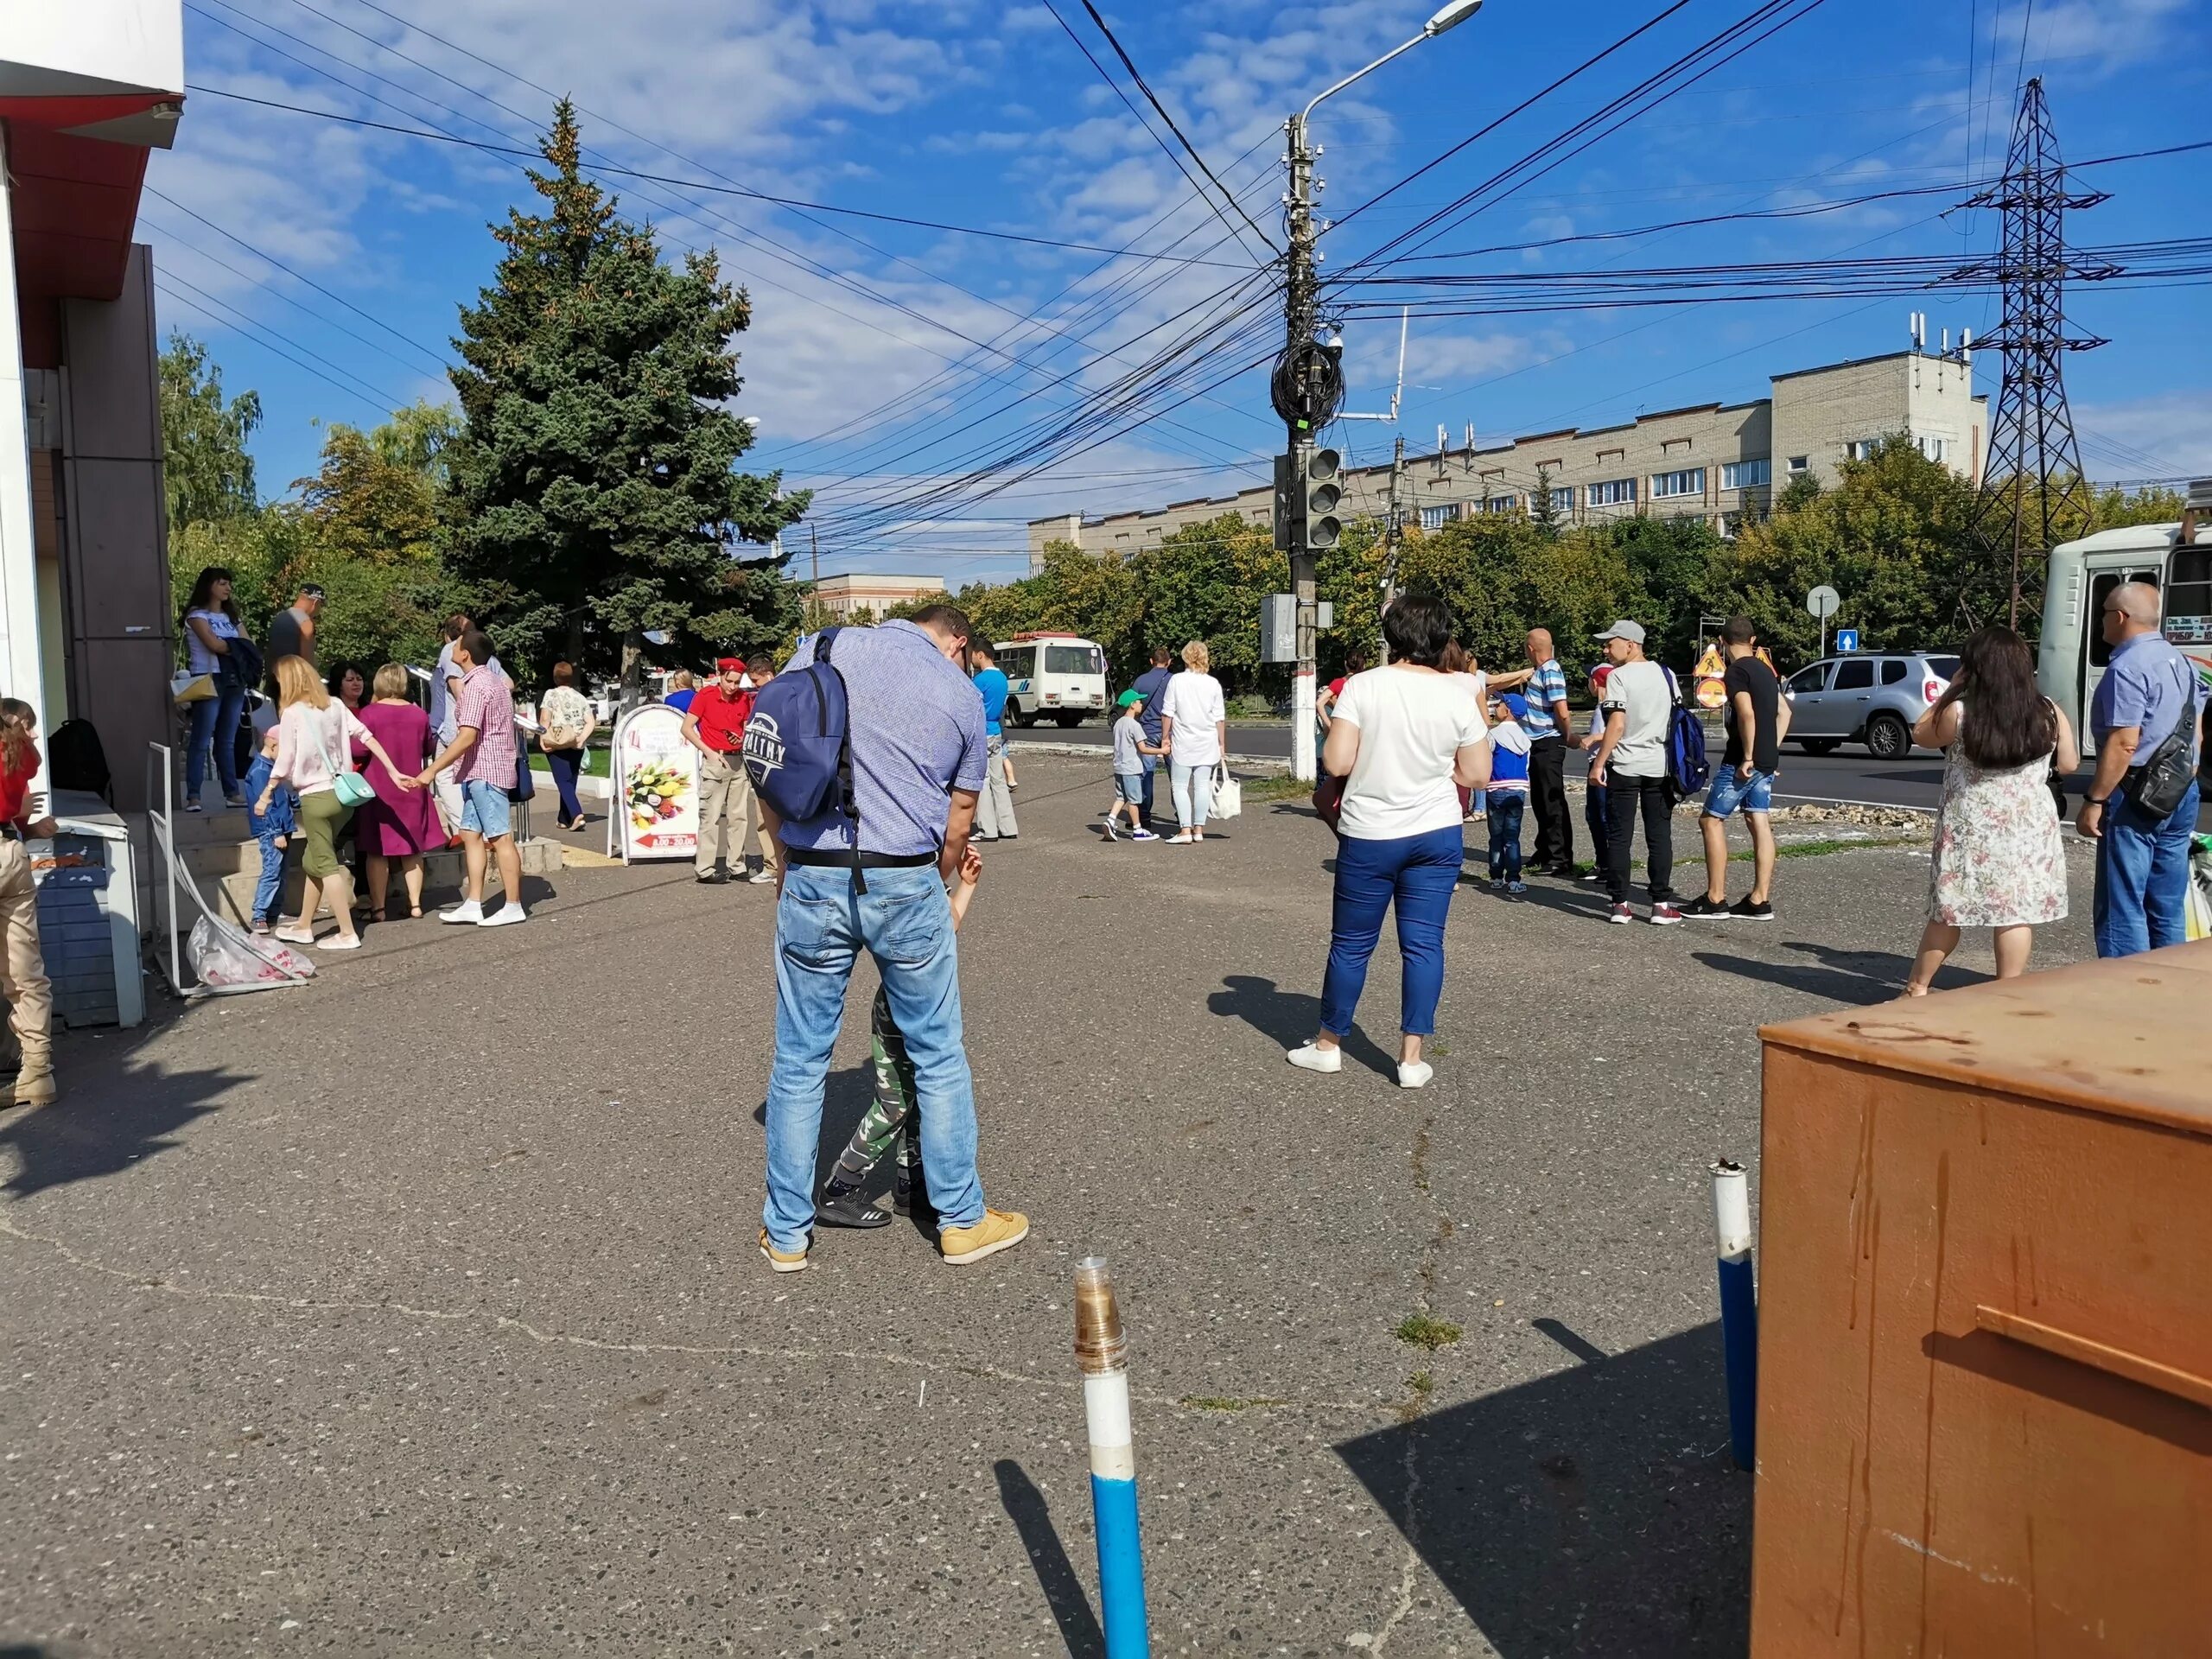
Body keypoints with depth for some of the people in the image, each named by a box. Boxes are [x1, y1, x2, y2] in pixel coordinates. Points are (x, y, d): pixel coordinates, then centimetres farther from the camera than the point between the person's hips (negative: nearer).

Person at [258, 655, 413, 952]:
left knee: (326, 865, 0)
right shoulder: (335, 705, 7)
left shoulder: (292, 713, -9)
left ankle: (347, 934, -2)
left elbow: (284, 763, -9)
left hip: (316, 796, -6)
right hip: (342, 793, 7)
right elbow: (367, 736, 5)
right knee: (312, 861, 18)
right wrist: (393, 772, 8)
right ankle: (304, 927, 26)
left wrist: (265, 796, 3)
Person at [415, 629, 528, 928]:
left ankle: (514, 907, 0)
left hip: (485, 771, -10)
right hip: (479, 772, 10)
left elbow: (467, 737, -23)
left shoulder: (476, 685, -16)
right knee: (470, 834, 11)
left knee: (500, 838, -5)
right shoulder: (493, 679, 15)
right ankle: (473, 905, 13)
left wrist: (432, 770, -22)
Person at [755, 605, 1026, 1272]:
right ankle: (961, 1220, 24)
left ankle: (787, 1233, 23)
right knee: (939, 1058, 14)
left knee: (799, 1063, 12)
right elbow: (959, 820, 11)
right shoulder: (962, 694, 6)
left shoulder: (820, 651, 6)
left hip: (812, 881, 1)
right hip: (906, 883, -1)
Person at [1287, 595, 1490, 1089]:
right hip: (1437, 836, 2)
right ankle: (1411, 1057, 10)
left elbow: (1336, 762, -14)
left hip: (1369, 837, -1)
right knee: (1424, 944, 7)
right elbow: (1476, 775, 1)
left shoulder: (1362, 687, -10)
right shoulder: (1458, 698, -3)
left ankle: (1328, 1044, 24)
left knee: (1351, 944, 10)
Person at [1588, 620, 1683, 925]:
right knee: (1659, 837, 7)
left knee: (1619, 837, 3)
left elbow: (1617, 726, -17)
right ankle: (1662, 905, 6)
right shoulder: (1666, 675, 8)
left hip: (1624, 767, -5)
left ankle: (1620, 905, 3)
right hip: (1660, 766, 5)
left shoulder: (1619, 676, -10)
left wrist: (1599, 763, -13)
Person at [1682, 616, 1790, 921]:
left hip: (1742, 761, -9)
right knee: (1760, 825, 7)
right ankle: (1760, 901, 7)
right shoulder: (1764, 670, 16)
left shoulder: (1735, 671, -12)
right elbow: (1784, 710, 22)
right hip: (1766, 761, 9)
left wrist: (1747, 757, -21)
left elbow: (1747, 714, -23)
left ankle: (1715, 899, -2)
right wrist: (1772, 749, 19)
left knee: (1711, 820, -2)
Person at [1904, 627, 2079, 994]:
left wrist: (1951, 690, 8)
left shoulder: (1958, 713, -12)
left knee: (1947, 911, 8)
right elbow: (2069, 764, 9)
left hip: (1969, 828, -1)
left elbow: (1921, 735, 7)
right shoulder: (2049, 714, -3)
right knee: (2017, 913, 4)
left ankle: (1917, 988, 16)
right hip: (2028, 829, 1)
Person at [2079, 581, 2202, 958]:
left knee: (2122, 908, -3)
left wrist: (2094, 801, -19)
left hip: (2136, 799, -9)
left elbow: (2124, 744, -21)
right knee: (2168, 908, 13)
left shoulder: (2127, 667, -16)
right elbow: (2197, 733, 19)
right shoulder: (2180, 661, 14)